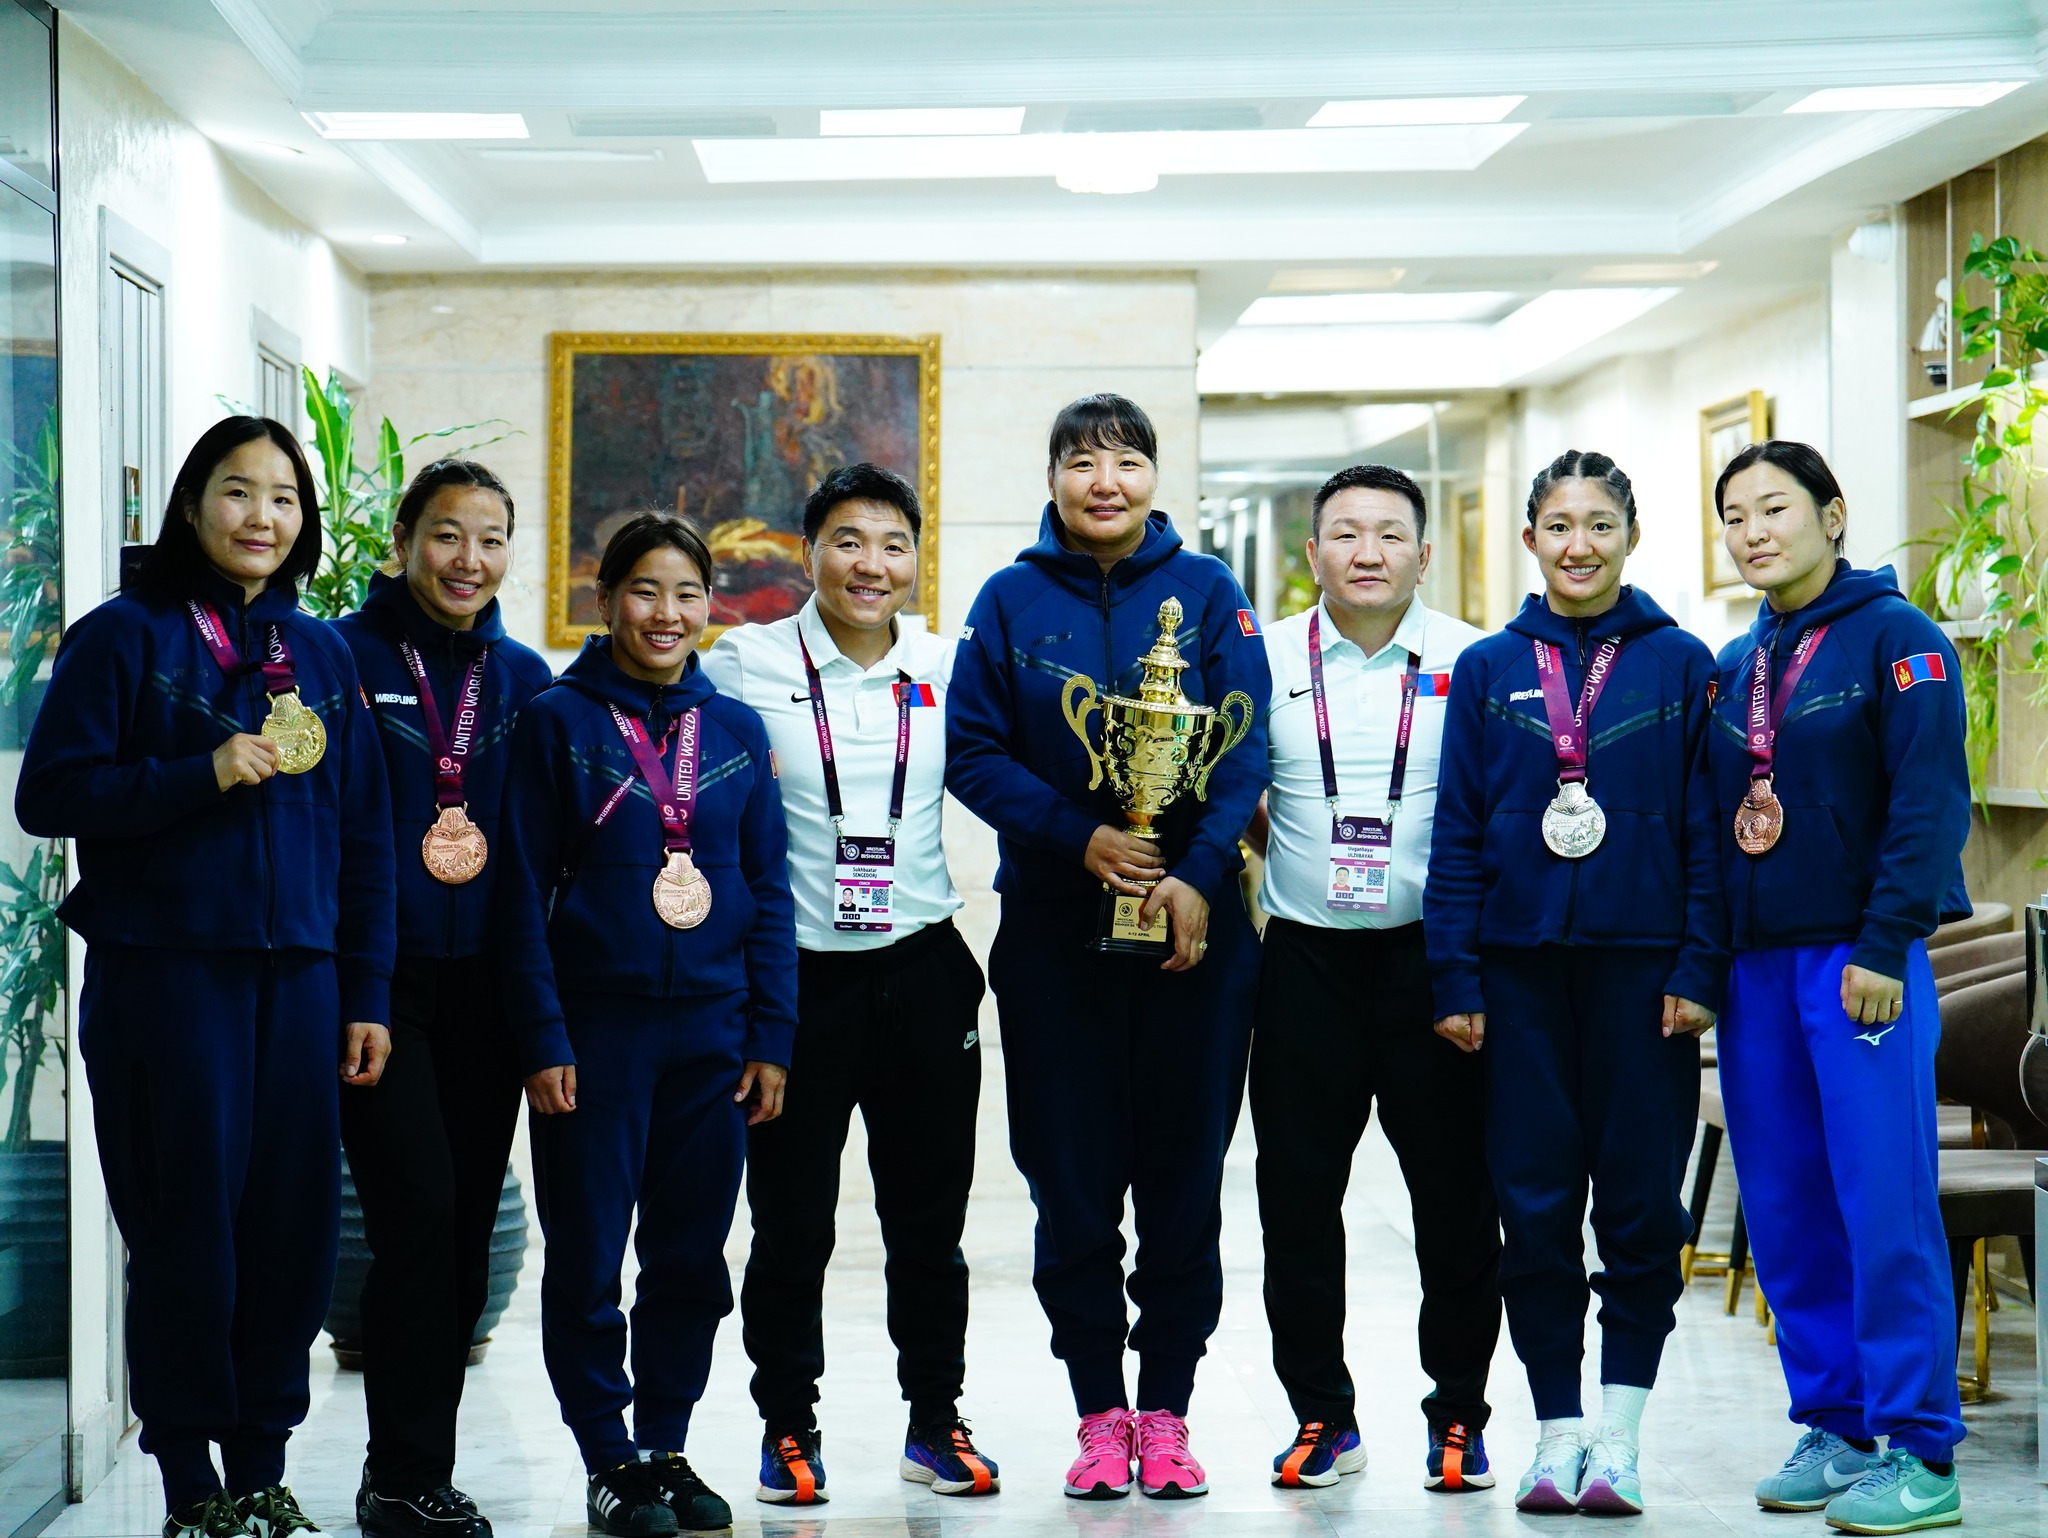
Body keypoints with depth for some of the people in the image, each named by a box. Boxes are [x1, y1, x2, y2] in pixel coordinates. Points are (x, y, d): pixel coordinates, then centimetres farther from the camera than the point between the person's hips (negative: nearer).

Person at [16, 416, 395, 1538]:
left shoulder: (321, 654, 13)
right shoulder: (125, 636, 0)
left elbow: (362, 835, 14)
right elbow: (50, 793, -6)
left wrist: (366, 995, 9)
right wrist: (204, 775, -16)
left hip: (296, 978, 4)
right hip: (165, 974, -4)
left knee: (296, 1229, 4)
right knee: (187, 1231, -1)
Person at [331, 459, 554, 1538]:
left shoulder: (524, 678, 12)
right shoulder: (344, 657, -2)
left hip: (482, 983, 5)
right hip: (377, 973, -5)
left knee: (467, 1229, 7)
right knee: (417, 1215, -12)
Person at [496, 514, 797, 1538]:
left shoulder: (736, 731, 9)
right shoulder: (557, 723, -1)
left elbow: (770, 893, 10)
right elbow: (524, 893, -3)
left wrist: (771, 1037, 4)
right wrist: (542, 1041, -9)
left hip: (713, 1031, 3)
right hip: (597, 1026, -3)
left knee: (692, 1260, 9)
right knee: (587, 1260, 1)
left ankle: (667, 1448, 21)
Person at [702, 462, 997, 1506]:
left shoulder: (951, 670, 5)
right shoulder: (746, 665, -2)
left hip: (923, 969, 2)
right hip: (796, 976, -2)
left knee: (930, 1215, 9)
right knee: (791, 1221, 4)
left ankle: (935, 1421, 22)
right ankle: (788, 1428, 18)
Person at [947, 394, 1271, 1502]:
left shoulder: (1206, 592, 4)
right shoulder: (1012, 600, 4)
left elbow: (1247, 748, -2)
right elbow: (970, 749, -1)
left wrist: (1198, 877, -14)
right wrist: (1078, 837, -14)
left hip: (1194, 921, 0)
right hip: (1054, 923, 0)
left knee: (1183, 1170, 4)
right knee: (1072, 1175, 2)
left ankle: (1167, 1411, 13)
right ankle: (1099, 1413, 12)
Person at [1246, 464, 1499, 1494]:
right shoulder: (1268, 659, 5)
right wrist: (1295, 862, 4)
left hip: (1433, 954, -1)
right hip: (1306, 959, 2)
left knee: (1456, 1198, 2)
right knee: (1297, 1196, 4)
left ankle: (1458, 1419, 14)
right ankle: (1322, 1417, 16)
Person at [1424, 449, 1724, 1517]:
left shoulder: (1680, 664, 3)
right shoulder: (1488, 669, 7)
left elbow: (1708, 828, 1)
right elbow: (1458, 833, 6)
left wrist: (1700, 970, -6)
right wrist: (1456, 979, 0)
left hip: (1642, 967, -1)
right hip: (1521, 971, 1)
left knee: (1640, 1200, 1)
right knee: (1535, 1203, 4)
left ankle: (1619, 1432, 11)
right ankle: (1556, 1429, 13)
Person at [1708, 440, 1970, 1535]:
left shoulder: (1894, 637, -4)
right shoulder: (1735, 665, 16)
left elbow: (1931, 802, -11)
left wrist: (1883, 945, -17)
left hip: (1859, 959, -7)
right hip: (1757, 964, 7)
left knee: (1885, 1205, -8)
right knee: (1785, 1209, 8)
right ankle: (1833, 1427, 19)